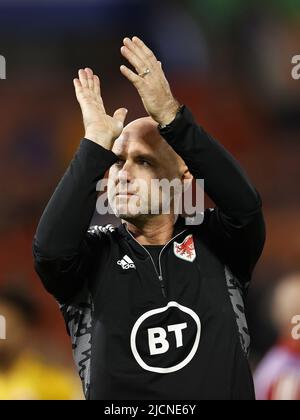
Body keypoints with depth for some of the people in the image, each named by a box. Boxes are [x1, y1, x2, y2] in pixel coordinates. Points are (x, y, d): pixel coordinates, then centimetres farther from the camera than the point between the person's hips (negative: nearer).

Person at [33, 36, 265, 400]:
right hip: (117, 400, 0)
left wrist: (170, 116, -17)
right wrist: (97, 144, -13)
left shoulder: (214, 243, 7)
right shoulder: (93, 253, 7)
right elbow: (50, 249, -13)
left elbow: (244, 205, -12)